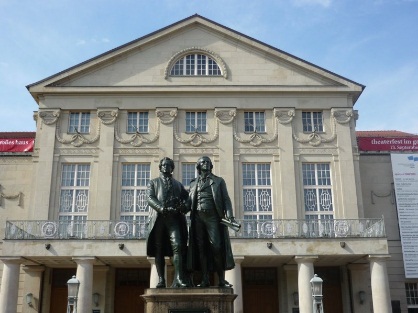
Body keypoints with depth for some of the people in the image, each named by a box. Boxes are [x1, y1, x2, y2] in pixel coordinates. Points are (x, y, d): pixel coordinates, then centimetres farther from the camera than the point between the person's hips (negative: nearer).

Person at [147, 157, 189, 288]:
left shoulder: (178, 184, 26)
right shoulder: (153, 182, 20)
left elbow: (187, 197, 17)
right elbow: (150, 198, 4)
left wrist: (182, 207, -7)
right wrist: (162, 208, -15)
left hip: (174, 218, 0)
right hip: (158, 217, 0)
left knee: (177, 245, -17)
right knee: (159, 249, -3)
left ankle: (178, 279, -24)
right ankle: (161, 280, -1)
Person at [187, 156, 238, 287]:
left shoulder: (219, 181, 15)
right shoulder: (193, 183, 20)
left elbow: (226, 199, 6)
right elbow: (189, 202, 13)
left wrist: (229, 215, -9)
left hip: (213, 217, -2)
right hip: (198, 217, 2)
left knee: (217, 247, -9)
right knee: (201, 249, -1)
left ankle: (221, 279, -5)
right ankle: (205, 279, 1)